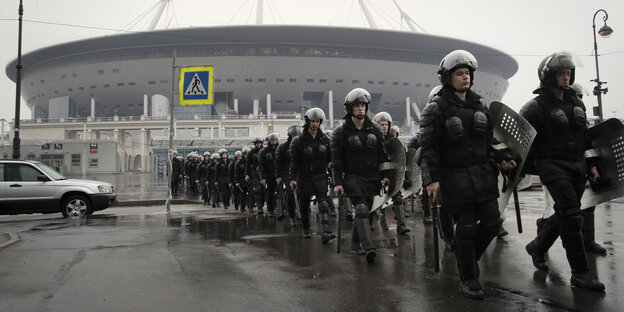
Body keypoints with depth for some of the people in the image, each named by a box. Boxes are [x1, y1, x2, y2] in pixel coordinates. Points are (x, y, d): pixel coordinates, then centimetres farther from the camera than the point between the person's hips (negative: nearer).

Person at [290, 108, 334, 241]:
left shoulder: (325, 140, 4)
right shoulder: (299, 141, -4)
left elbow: (330, 159, 9)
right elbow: (294, 162, -6)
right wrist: (292, 178, -14)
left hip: (320, 177, 1)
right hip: (304, 178, -1)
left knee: (323, 203, -13)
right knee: (304, 205, 10)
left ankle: (325, 233, -19)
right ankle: (306, 230, 29)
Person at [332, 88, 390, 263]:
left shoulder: (375, 130, 10)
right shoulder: (341, 132, -1)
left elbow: (382, 155, 13)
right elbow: (337, 160, -4)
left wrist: (385, 175, 4)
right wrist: (338, 182, -10)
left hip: (371, 177, 4)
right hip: (352, 177, -4)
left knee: (364, 212, 10)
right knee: (361, 210, -18)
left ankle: (355, 244, 27)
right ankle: (368, 247, -24)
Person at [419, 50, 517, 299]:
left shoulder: (478, 104, 13)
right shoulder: (437, 108, -7)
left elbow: (490, 137, 21)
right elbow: (428, 146, -10)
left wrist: (504, 158, 7)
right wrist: (432, 179, -14)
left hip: (483, 174, 6)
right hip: (456, 177, -6)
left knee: (492, 221, 5)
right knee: (466, 227, -1)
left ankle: (467, 258, 31)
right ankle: (467, 279, 16)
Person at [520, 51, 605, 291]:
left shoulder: (577, 103, 15)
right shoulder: (536, 107, -8)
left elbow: (585, 137, 21)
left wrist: (591, 165, 15)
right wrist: (518, 169, -11)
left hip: (577, 167, 8)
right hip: (553, 167, -7)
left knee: (563, 214, 14)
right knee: (572, 216, -12)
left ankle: (536, 246, 35)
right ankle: (580, 273, -5)